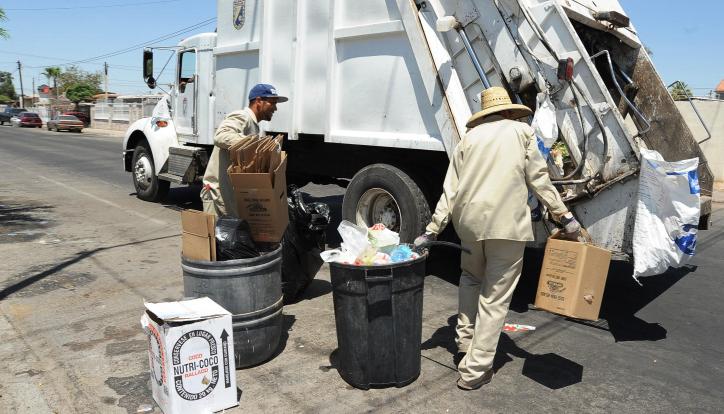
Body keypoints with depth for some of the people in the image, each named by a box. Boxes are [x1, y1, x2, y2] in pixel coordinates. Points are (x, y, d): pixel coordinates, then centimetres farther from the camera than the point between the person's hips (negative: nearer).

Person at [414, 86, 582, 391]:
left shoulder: (470, 137, 13)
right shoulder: (520, 131, 7)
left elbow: (450, 189, 9)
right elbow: (539, 179, 2)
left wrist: (432, 229, 10)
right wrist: (564, 215, 7)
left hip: (470, 221, 4)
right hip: (508, 224, -3)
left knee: (471, 280, 26)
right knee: (495, 297, 4)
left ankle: (464, 345, 29)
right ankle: (475, 369, 7)